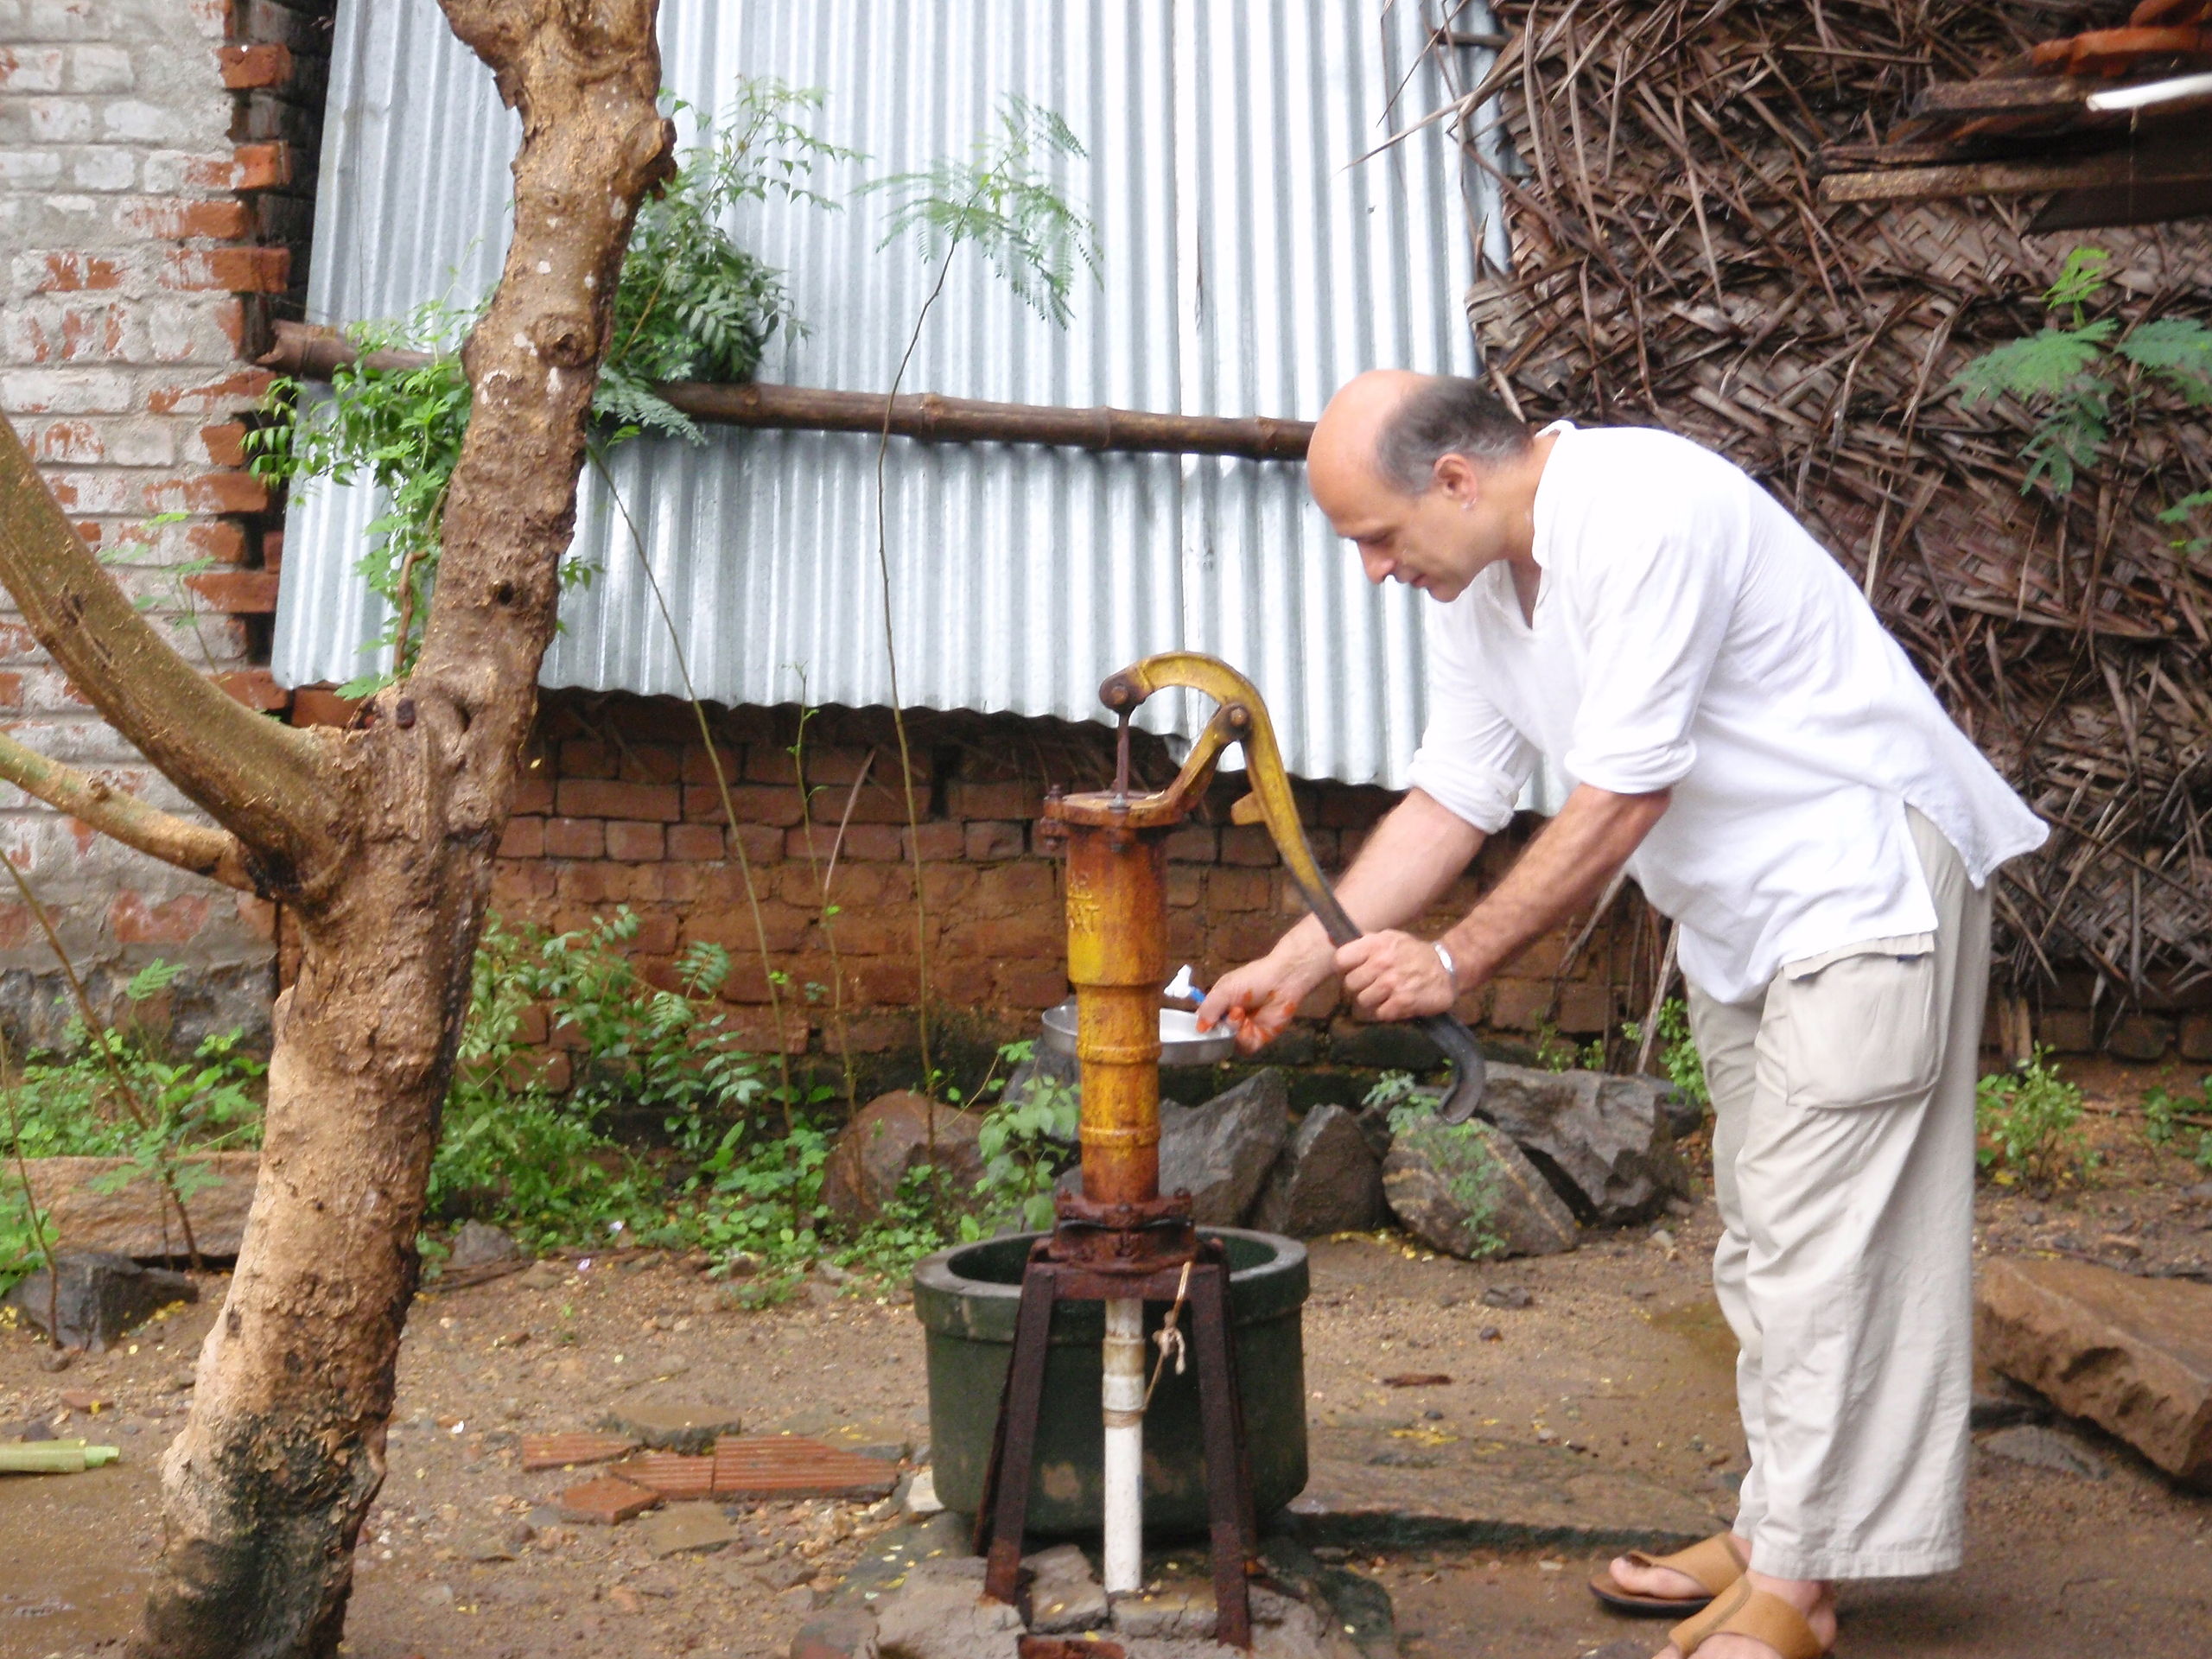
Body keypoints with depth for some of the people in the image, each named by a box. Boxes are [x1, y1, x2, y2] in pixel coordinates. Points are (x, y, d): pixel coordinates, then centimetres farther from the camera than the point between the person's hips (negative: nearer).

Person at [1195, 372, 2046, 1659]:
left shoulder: (1645, 514, -27)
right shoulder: (1472, 584, 2)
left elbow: (1619, 802, -27)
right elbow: (1450, 801, 3)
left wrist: (1459, 962, -21)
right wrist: (1298, 962, -2)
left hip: (1862, 870, -9)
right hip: (1736, 908, 9)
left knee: (1820, 1228, -6)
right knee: (1761, 1229, 14)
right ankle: (1774, 1533, 26)